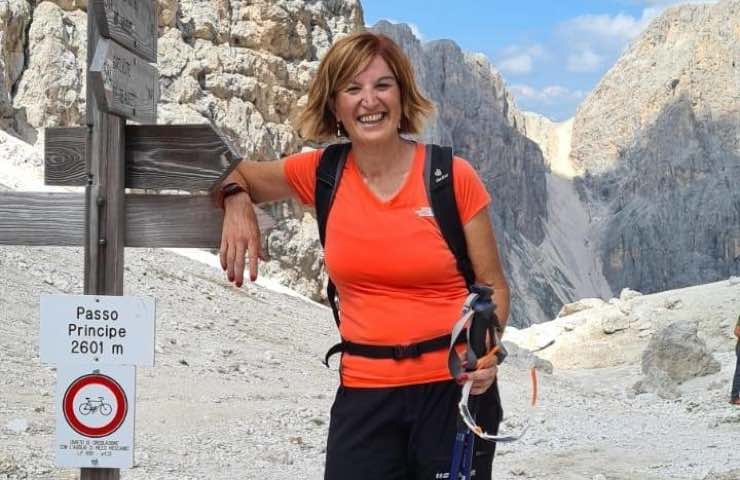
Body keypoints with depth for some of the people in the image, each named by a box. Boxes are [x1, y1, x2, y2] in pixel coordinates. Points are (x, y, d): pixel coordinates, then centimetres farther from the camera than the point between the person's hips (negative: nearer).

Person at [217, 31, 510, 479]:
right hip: (364, 392, 2)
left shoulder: (453, 177, -7)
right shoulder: (322, 173, -1)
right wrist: (237, 203, -6)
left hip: (454, 388, -1)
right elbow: (234, 173, 17)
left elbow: (493, 286, 2)